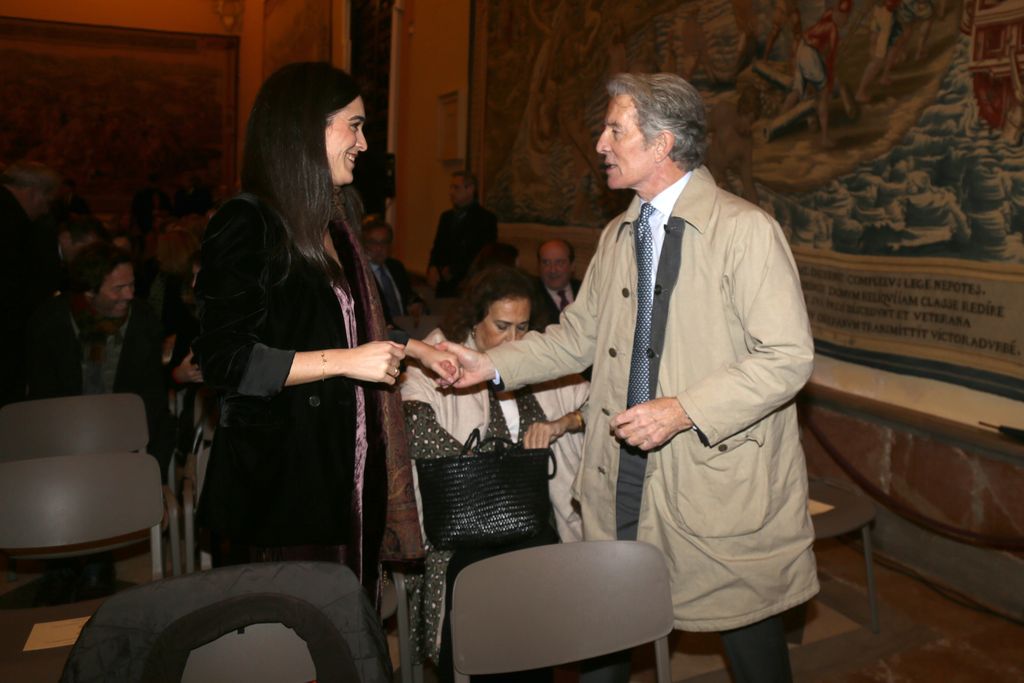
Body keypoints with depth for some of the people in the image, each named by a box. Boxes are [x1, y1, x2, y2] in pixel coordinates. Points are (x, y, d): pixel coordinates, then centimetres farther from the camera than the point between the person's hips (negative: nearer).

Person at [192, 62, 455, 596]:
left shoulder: (331, 224, 14)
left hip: (342, 467, 8)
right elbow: (224, 361, -18)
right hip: (276, 474, -8)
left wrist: (413, 349, 17)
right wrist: (343, 361, -19)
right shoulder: (247, 225, -12)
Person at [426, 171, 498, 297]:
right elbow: (437, 248, 19)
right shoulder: (446, 216, 16)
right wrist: (433, 268, -3)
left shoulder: (486, 219, -5)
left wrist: (452, 271, -9)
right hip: (444, 288, 5)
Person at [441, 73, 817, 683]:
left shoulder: (746, 229, -11)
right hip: (622, 478, 6)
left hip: (718, 479, -5)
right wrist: (492, 365, 7)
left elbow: (788, 357, -15)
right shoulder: (617, 236, 13)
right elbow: (578, 336, 16)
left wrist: (682, 411, -21)